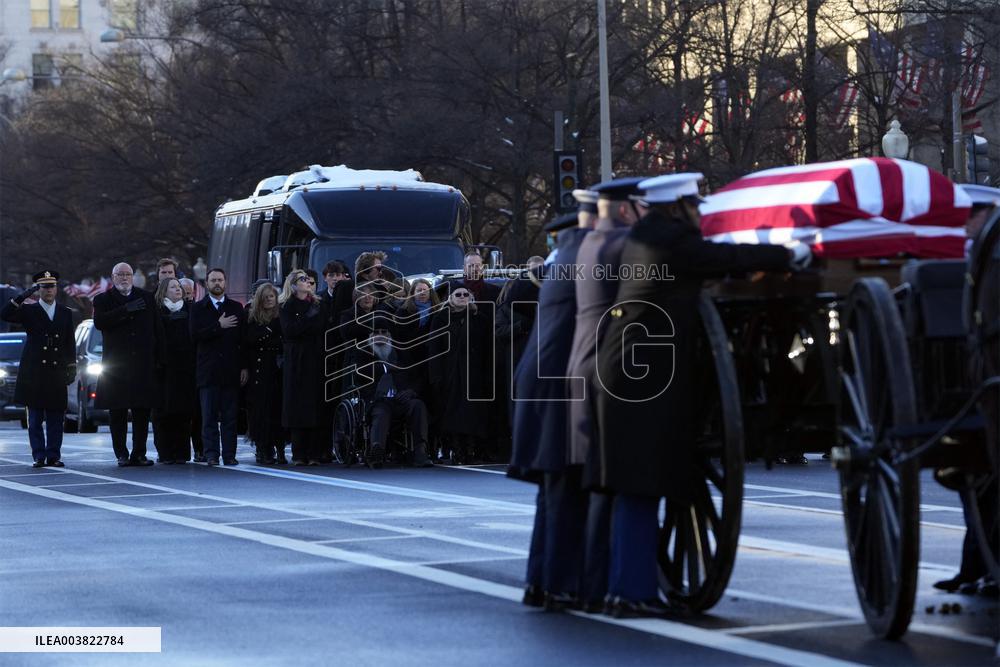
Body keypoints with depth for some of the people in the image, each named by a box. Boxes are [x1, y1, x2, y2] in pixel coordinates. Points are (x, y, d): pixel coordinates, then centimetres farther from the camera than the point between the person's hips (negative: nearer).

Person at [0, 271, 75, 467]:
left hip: (57, 372, 2)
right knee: (35, 418, -1)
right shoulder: (28, 311, 6)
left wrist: (72, 368, 7)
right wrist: (24, 296, -18)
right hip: (34, 373, -2)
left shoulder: (66, 313, 14)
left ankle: (54, 456, 4)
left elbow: (70, 344, 15)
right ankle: (39, 456, 2)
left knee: (55, 418, 1)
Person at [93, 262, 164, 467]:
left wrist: (159, 358, 7)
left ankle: (139, 453, 5)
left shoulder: (146, 298, 13)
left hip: (143, 364, 2)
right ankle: (121, 454, 3)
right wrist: (126, 310, -16)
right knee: (117, 412, -1)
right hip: (116, 364, -2)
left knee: (142, 411, 0)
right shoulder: (103, 300, 7)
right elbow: (99, 322, -12)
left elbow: (157, 329, 13)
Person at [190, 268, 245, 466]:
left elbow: (244, 338, 9)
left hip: (231, 371, 1)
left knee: (230, 416, 0)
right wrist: (219, 326, -13)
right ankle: (211, 454, 0)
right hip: (208, 371, -1)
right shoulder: (198, 308, 8)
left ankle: (229, 455, 2)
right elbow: (195, 336, -6)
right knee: (209, 416, -2)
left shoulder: (236, 308, 12)